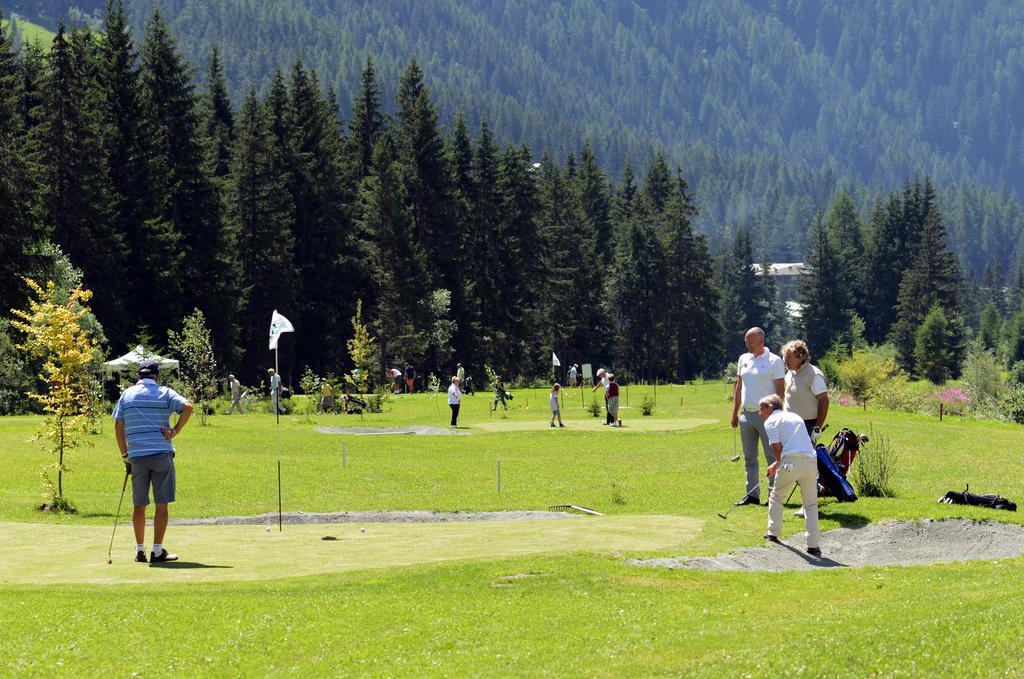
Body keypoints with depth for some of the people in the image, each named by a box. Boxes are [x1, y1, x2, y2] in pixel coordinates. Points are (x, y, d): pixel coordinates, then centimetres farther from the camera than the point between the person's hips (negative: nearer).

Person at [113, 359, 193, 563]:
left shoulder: (127, 394, 9)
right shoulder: (165, 393, 2)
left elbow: (118, 426, 8)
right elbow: (187, 406, -14)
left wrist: (125, 455, 13)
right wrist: (176, 430, -7)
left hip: (136, 456, 2)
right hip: (162, 453, -2)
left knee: (139, 505, 12)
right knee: (162, 504, 2)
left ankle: (140, 550, 15)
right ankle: (157, 550, -1)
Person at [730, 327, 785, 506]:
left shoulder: (774, 361, -6)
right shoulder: (743, 359, 13)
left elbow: (780, 390, -8)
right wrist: (735, 412, 15)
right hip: (746, 415, 6)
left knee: (772, 457, -4)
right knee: (750, 458, 9)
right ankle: (752, 494, 14)